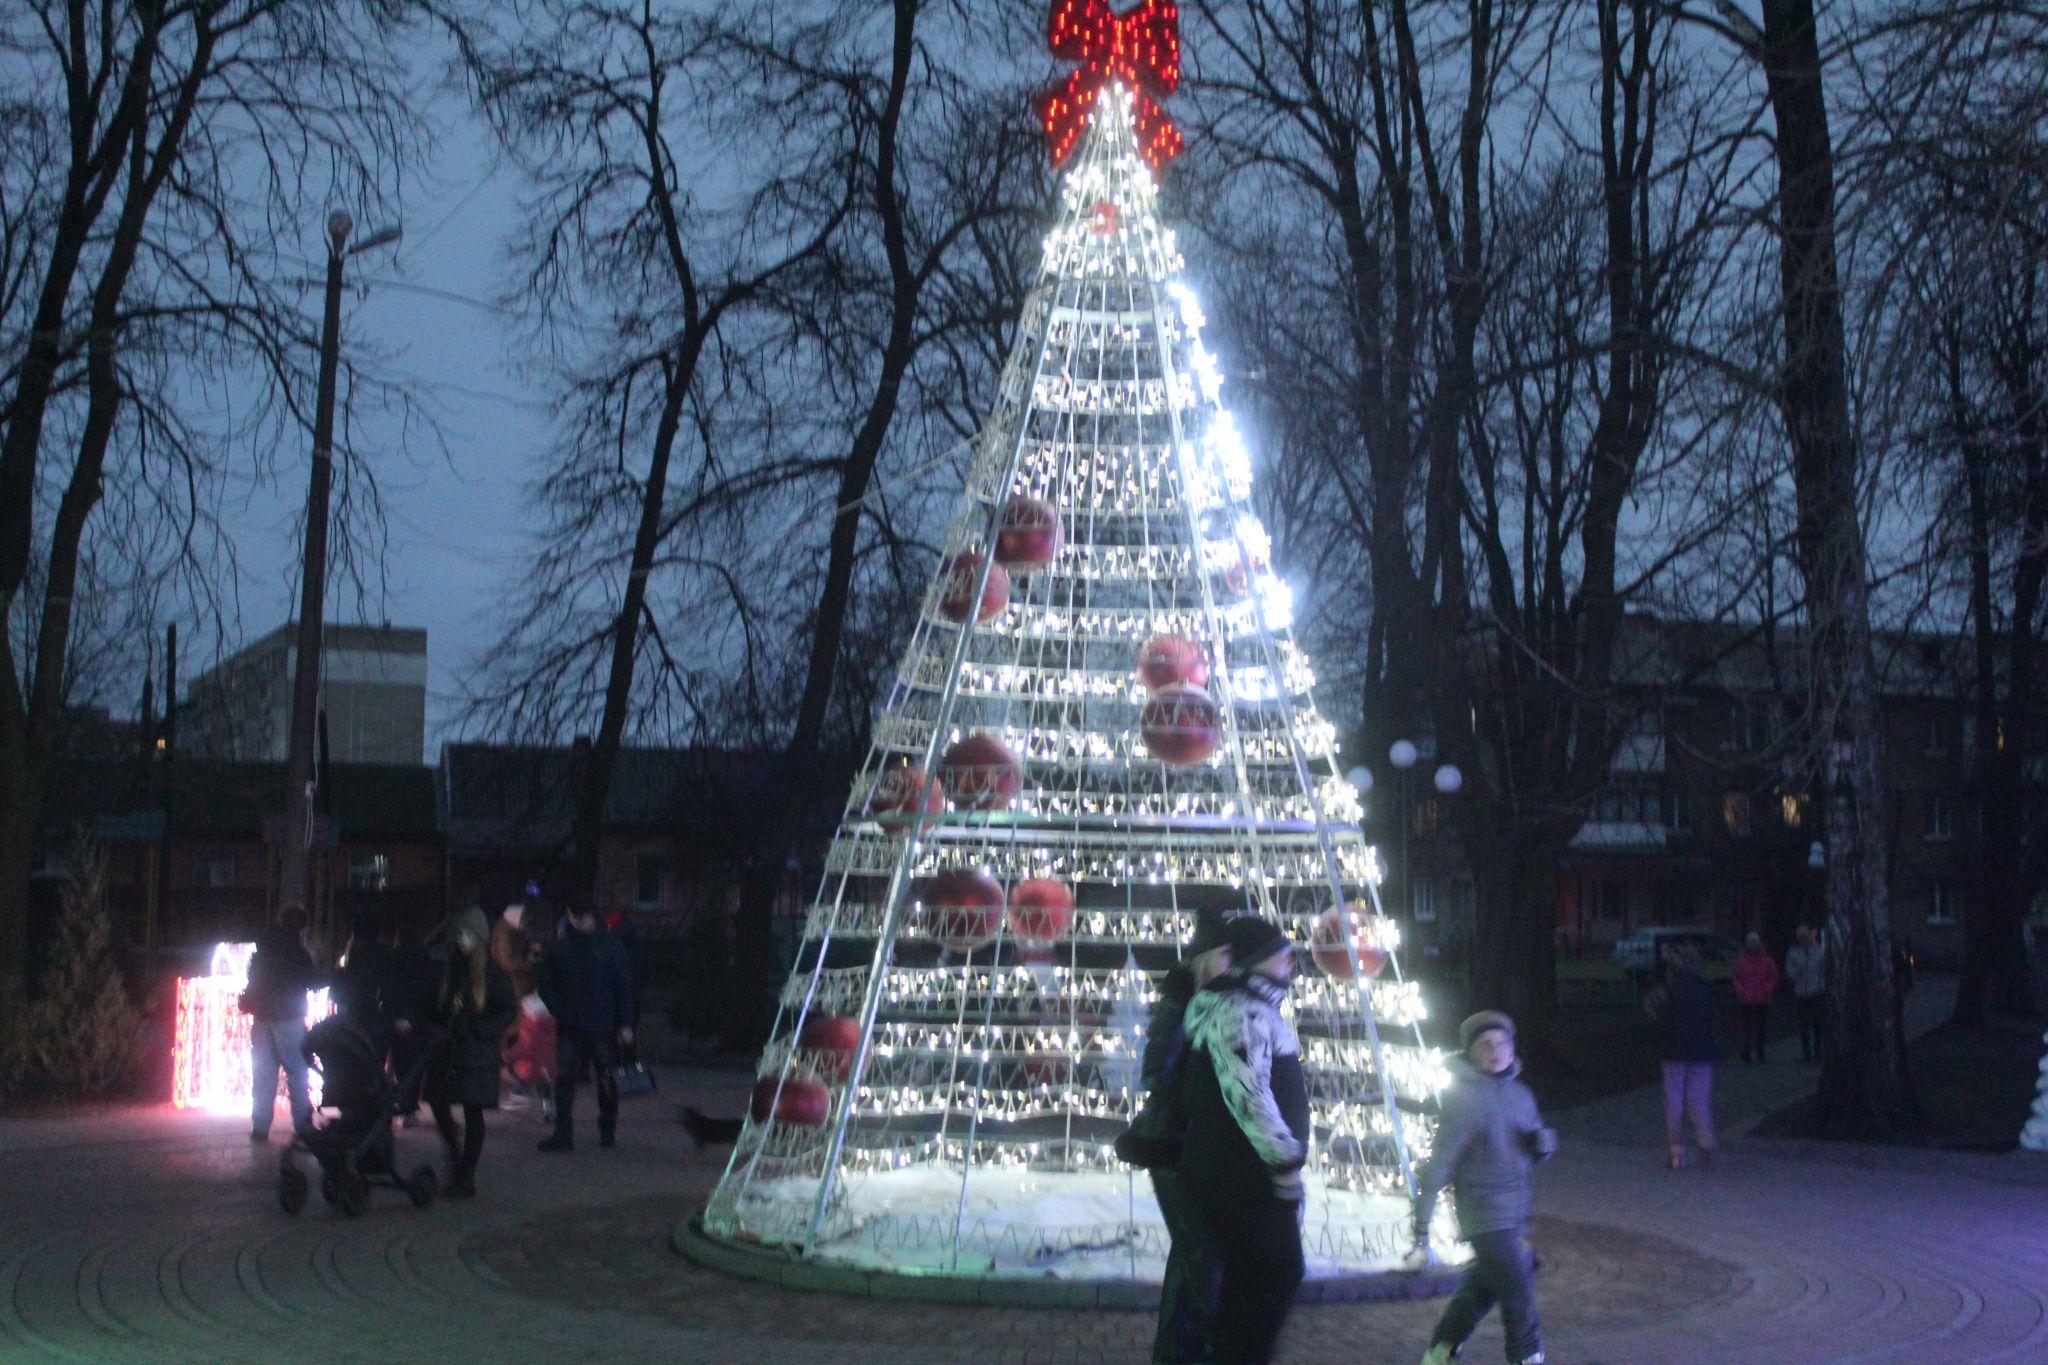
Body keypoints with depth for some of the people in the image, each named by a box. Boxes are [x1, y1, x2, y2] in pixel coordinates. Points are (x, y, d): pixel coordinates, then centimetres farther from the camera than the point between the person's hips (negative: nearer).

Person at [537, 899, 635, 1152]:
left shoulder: (609, 946, -1)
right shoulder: (558, 948, 5)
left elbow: (624, 985, -1)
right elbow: (546, 985, 11)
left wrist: (625, 1023, -6)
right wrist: (559, 1011, -5)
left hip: (603, 1027, -1)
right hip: (569, 1028, 2)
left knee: (607, 1081, 6)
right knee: (564, 1079, -3)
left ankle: (608, 1130, 19)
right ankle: (563, 1134, 0)